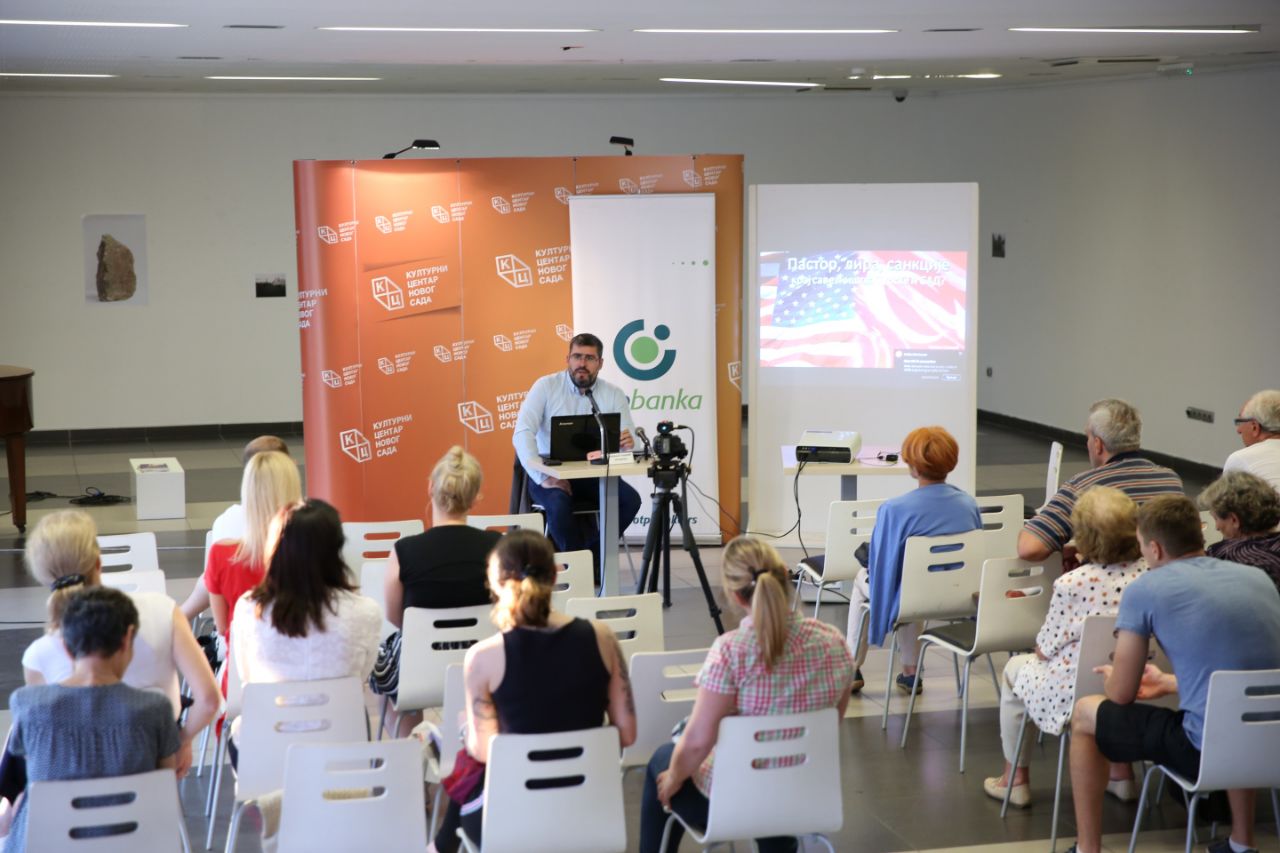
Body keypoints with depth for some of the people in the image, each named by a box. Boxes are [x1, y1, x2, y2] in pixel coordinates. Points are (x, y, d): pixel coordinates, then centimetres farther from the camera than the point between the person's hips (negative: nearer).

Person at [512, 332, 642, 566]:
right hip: (550, 475, -3)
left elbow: (629, 443, -3)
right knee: (559, 503, -34)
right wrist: (543, 477, -26)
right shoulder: (546, 386, -5)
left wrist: (629, 443, -31)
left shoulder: (614, 395, 2)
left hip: (593, 476, 3)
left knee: (630, 499, -23)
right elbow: (522, 433, -14)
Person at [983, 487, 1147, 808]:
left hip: (1078, 696, -5)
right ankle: (1121, 773, 40)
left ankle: (1015, 780, 32)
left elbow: (1045, 650, -11)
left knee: (1016, 668, 24)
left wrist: (1041, 650, 13)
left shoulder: (1072, 584, -22)